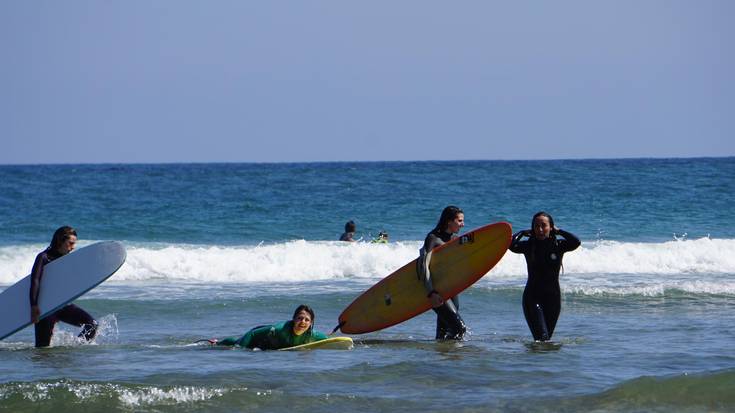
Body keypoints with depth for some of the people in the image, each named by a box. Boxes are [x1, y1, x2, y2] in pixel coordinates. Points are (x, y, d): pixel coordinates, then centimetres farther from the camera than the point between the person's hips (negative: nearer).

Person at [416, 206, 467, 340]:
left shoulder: (454, 239, 13)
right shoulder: (433, 238, -10)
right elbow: (424, 266, -18)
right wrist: (431, 293, -26)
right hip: (437, 291, -7)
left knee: (443, 335, 7)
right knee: (460, 328, -17)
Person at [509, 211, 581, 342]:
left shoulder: (558, 245, -1)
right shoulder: (529, 246, -2)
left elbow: (576, 242, -19)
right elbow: (512, 245, -21)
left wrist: (558, 231, -7)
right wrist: (523, 232, -5)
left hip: (553, 297, 2)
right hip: (532, 297, -2)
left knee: (547, 338, 10)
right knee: (542, 337, -16)